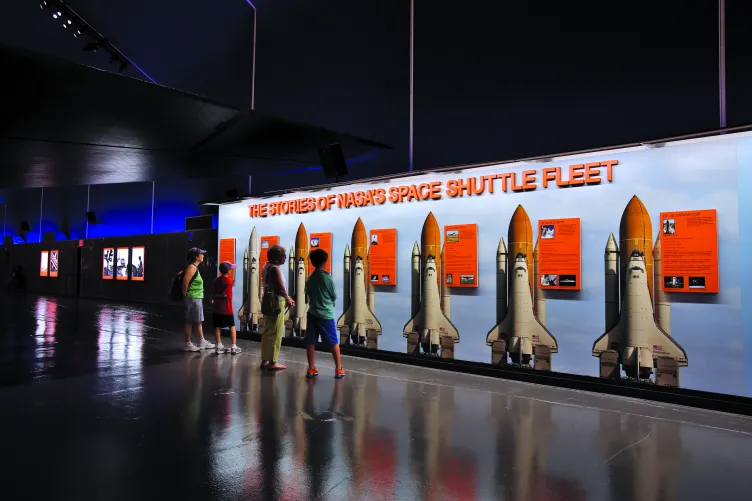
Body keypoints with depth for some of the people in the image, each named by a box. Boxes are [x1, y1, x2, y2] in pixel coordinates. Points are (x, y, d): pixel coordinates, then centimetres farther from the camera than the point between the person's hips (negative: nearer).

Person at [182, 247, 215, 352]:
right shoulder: (192, 267, -16)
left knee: (198, 321, 15)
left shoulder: (195, 267, 13)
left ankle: (202, 342, 24)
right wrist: (185, 294, -15)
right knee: (189, 322, -1)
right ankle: (188, 344, 7)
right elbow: (185, 282, -26)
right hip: (192, 299, -10)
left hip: (197, 299, 10)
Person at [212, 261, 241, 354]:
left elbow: (213, 294, 6)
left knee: (217, 326, 7)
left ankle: (219, 346, 7)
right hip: (226, 308, -5)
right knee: (232, 326, 6)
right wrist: (230, 307, 2)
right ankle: (234, 347, 4)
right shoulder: (228, 281, -11)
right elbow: (228, 295, -10)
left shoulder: (215, 280, 7)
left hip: (216, 307, 5)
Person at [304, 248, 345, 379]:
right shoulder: (327, 277, -11)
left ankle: (311, 369, 13)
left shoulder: (310, 278, 2)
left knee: (310, 342, 8)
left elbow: (308, 294, 8)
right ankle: (339, 369, 8)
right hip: (326, 314, -4)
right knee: (334, 342, 5)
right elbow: (334, 296, -2)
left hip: (312, 313, 5)